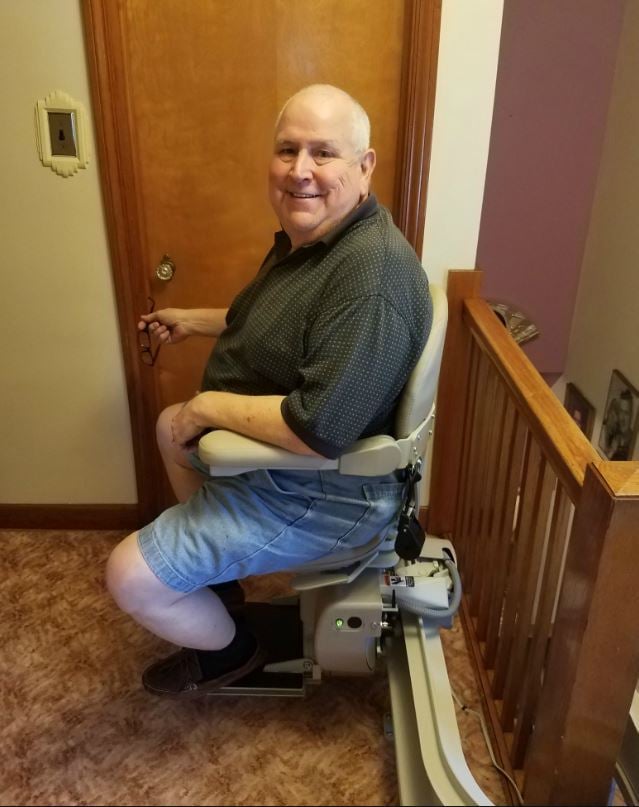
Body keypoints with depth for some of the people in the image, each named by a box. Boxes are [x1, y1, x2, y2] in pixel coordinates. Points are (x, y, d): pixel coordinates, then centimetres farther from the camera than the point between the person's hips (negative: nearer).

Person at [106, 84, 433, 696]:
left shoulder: (373, 272, -30)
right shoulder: (306, 235, 3)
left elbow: (319, 429, -36)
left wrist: (209, 405, -23)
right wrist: (193, 321, 20)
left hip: (323, 490, -10)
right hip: (273, 450, 10)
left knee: (131, 578, -9)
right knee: (171, 427, 30)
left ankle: (231, 650, 22)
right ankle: (210, 564, 45)